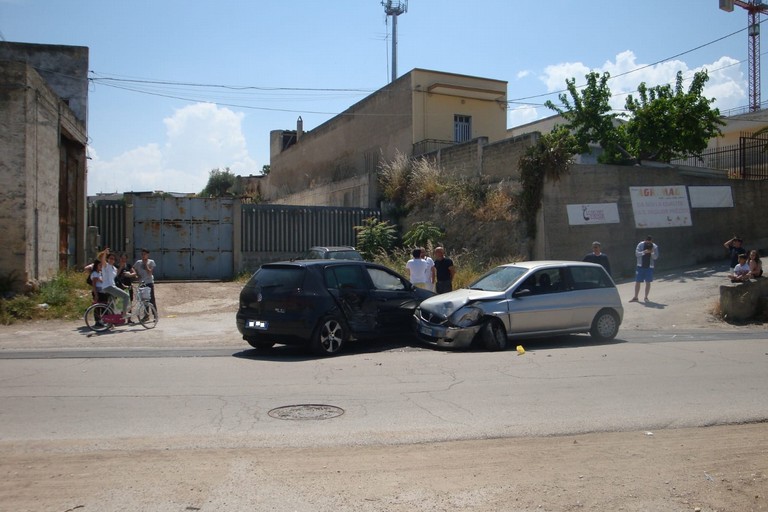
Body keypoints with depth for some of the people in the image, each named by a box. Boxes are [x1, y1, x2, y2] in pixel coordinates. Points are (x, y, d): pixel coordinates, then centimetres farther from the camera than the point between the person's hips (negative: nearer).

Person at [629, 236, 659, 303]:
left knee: (648, 282, 3)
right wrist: (644, 252, -25)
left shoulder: (654, 247, -1)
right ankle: (635, 297, 9)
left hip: (649, 267, 0)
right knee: (637, 282, 1)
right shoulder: (640, 245, -3)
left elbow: (655, 257, -4)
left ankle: (646, 297, 15)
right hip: (640, 266, 0)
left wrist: (652, 253, -23)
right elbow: (637, 253, -9)